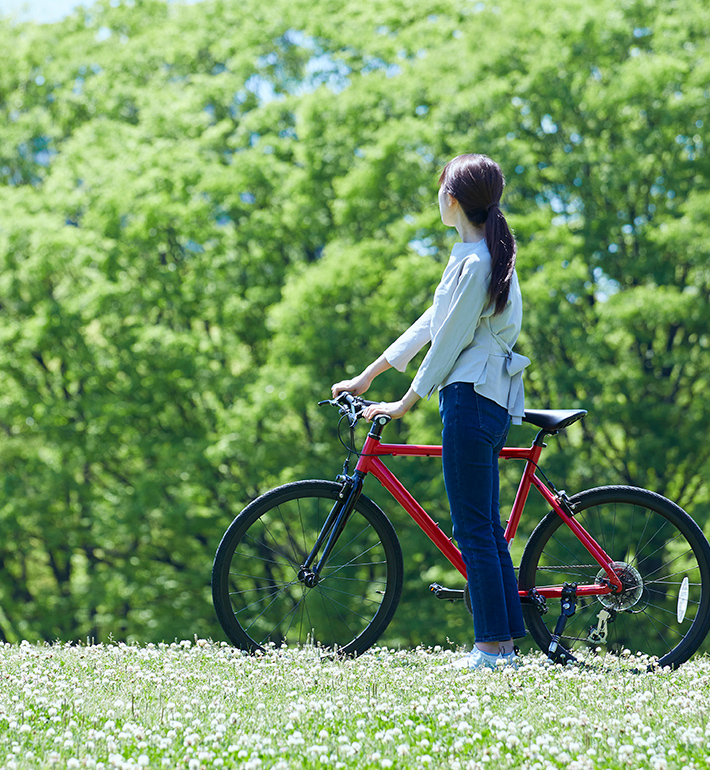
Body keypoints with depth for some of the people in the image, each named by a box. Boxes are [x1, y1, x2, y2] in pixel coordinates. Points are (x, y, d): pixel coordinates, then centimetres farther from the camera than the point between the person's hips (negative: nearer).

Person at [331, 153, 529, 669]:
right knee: (486, 529, 11)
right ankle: (506, 641, 13)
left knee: (474, 529, -7)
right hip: (491, 400, 10)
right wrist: (368, 376, 23)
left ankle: (493, 646, -5)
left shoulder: (473, 262, -15)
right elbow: (432, 322, 21)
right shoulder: (489, 254, 17)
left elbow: (448, 342, -14)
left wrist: (404, 404, -5)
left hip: (469, 396, -10)